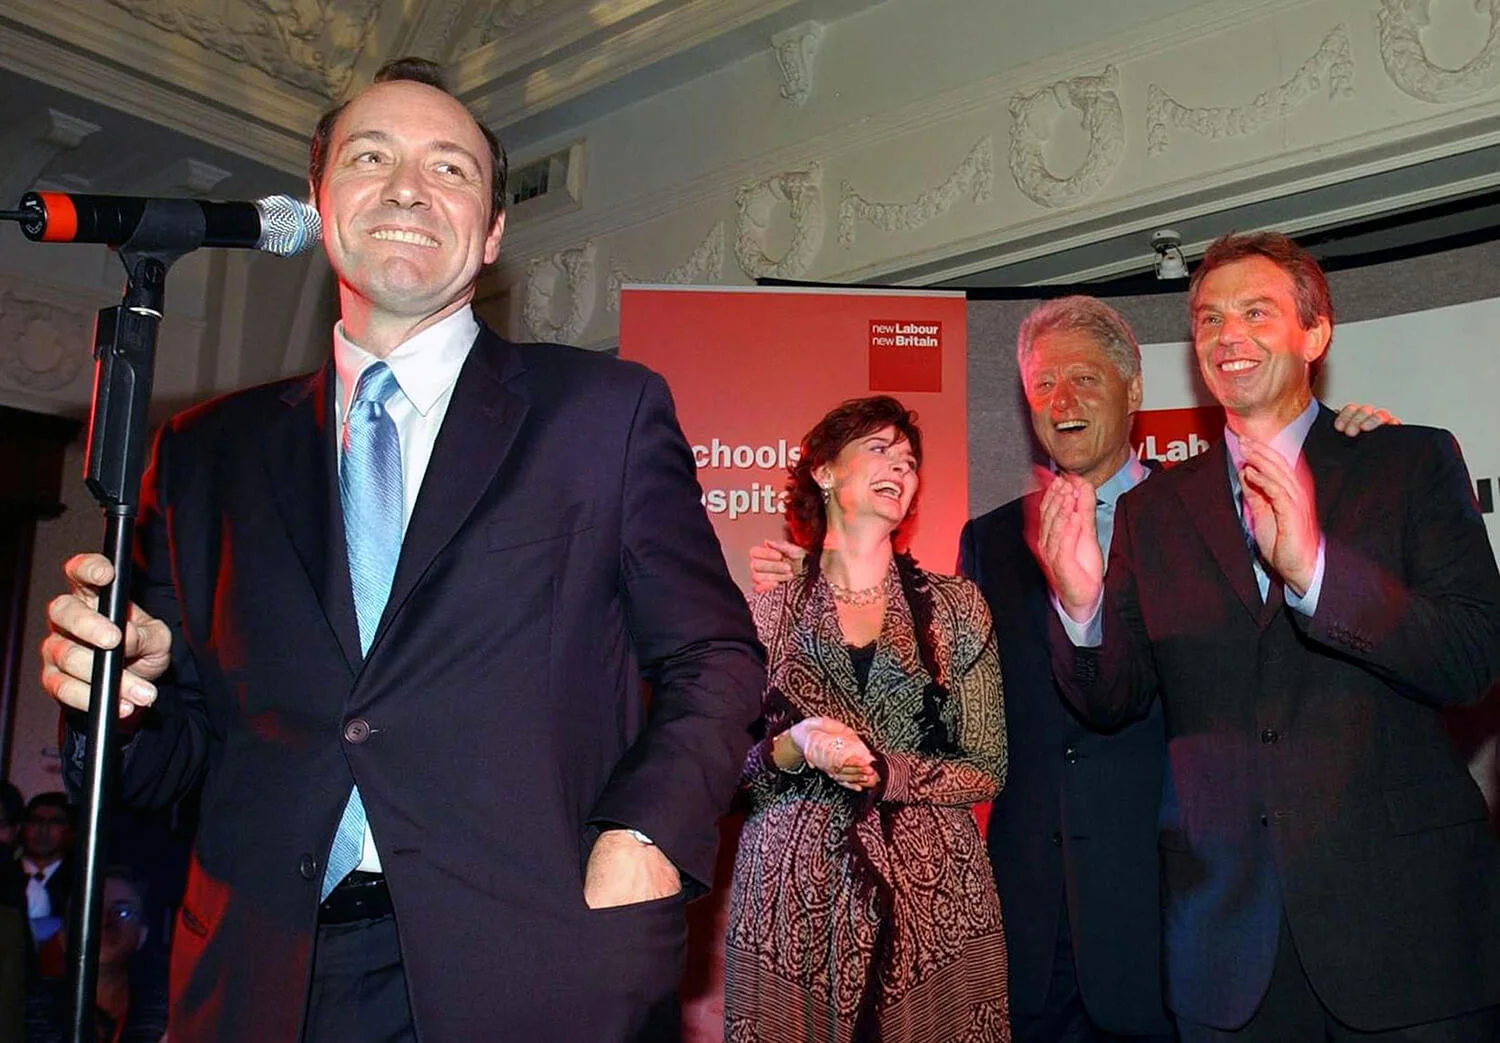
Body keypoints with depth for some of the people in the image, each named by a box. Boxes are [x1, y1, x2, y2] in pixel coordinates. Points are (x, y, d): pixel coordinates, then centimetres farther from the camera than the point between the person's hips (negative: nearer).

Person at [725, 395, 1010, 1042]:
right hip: (792, 902, 0)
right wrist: (793, 749, -15)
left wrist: (885, 772, -12)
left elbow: (987, 771, 3)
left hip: (934, 895, 1)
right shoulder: (766, 612, 4)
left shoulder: (955, 606, 6)